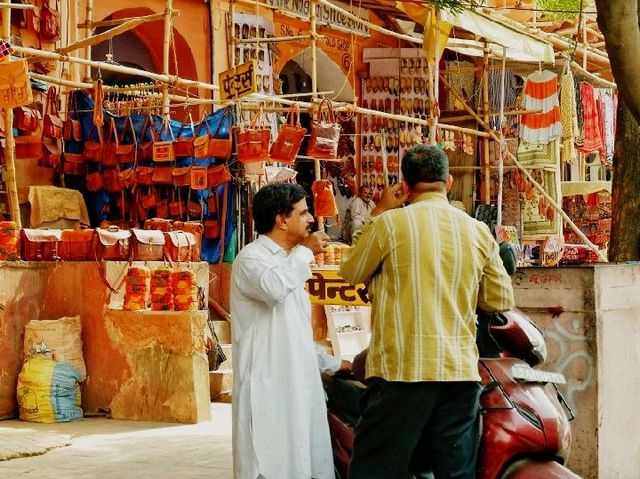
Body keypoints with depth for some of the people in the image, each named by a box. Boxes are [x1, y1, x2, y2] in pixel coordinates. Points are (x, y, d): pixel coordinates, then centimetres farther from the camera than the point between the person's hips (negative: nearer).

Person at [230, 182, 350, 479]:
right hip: (269, 385, -9)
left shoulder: (287, 262, 21)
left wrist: (332, 364, 29)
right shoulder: (252, 258, -7)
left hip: (297, 383, 9)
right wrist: (305, 251, -17)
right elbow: (275, 288, -32)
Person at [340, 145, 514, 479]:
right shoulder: (478, 231, 5)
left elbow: (350, 273, 9)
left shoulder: (390, 223, -6)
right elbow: (501, 300, 12)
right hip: (460, 372, 4)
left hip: (401, 370, -4)